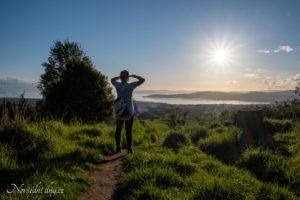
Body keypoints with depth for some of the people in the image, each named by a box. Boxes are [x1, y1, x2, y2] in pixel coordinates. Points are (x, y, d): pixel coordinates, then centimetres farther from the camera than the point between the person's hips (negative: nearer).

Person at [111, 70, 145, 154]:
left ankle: (118, 147, 15)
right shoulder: (130, 85, -14)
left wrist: (120, 76, 14)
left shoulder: (117, 85, -6)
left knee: (118, 130, 19)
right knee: (129, 131, 11)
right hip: (129, 112, -2)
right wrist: (133, 76, 3)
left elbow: (112, 80, 18)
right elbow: (142, 80, -8)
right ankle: (129, 148, 12)